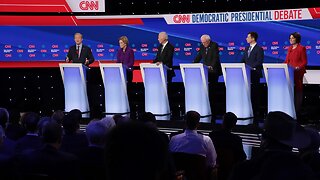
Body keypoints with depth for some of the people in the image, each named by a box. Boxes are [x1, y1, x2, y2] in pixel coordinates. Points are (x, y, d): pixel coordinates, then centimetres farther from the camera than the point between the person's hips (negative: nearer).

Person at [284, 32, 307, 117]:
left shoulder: (301, 48, -4)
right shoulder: (290, 48, 16)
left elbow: (304, 62, -6)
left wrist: (298, 67, -22)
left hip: (298, 72, -6)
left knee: (298, 90, -3)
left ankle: (297, 110, 1)